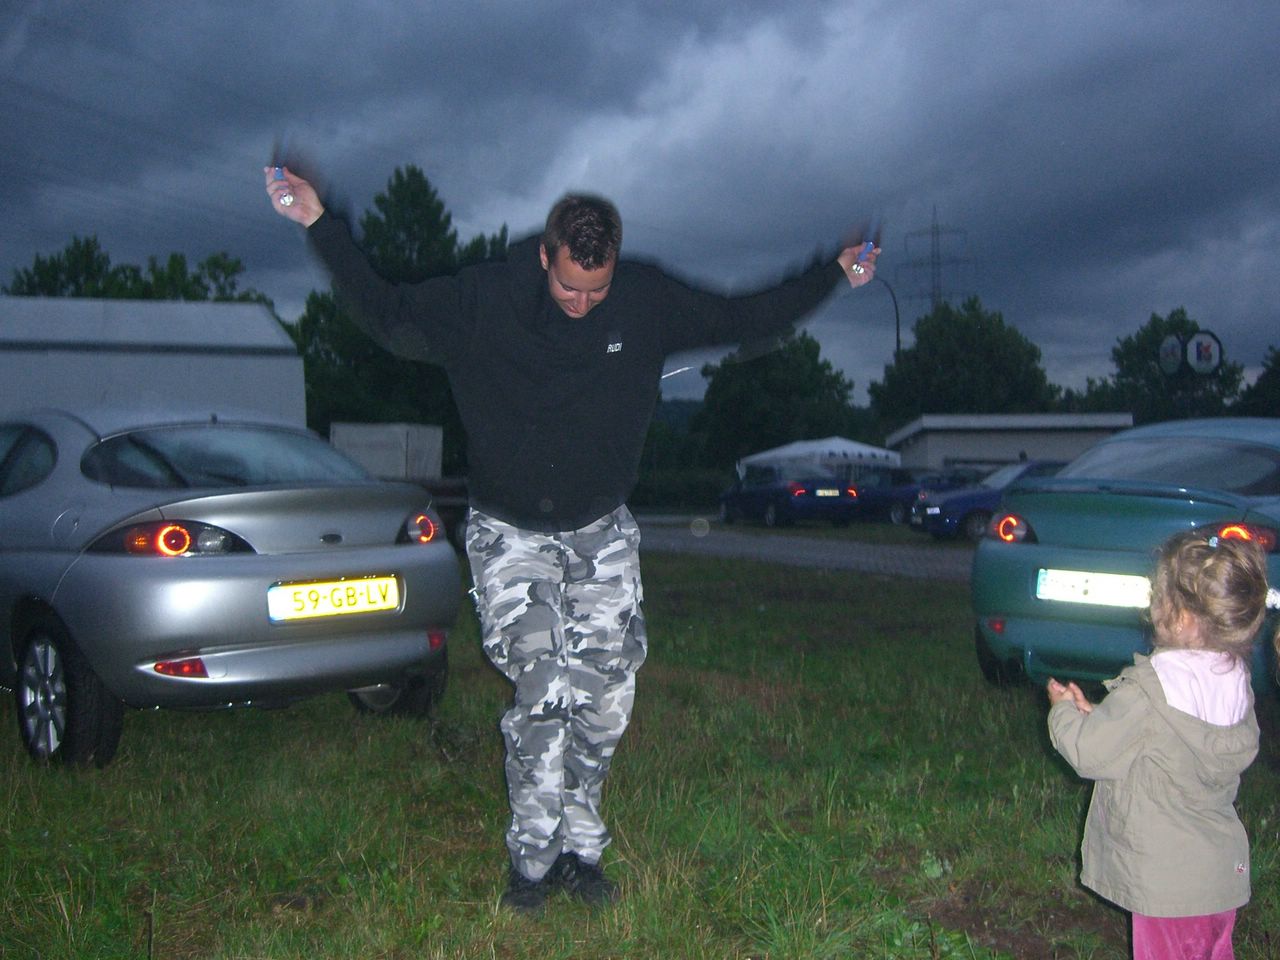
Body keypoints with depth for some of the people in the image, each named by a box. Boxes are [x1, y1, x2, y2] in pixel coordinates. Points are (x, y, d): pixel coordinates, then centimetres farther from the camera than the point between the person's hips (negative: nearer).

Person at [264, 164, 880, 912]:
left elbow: (741, 320, 8)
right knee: (543, 688, -17)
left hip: (603, 531, 3)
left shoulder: (648, 301, -6)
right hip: (511, 533, -2)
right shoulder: (483, 301, -12)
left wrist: (833, 275, 6)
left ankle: (580, 847, 14)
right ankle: (535, 855, -4)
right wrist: (322, 226, -7)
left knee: (607, 694, -2)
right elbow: (387, 317, -1)